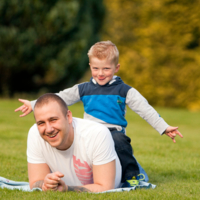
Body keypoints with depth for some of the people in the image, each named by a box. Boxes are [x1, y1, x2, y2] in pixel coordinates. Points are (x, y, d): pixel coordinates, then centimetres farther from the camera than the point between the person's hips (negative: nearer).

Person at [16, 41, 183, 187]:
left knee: (119, 140, -37)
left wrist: (164, 128, -7)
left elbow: (145, 109, 1)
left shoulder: (124, 91, 5)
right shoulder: (83, 89, 13)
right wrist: (33, 105, 12)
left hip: (115, 131, -3)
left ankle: (131, 176, -15)